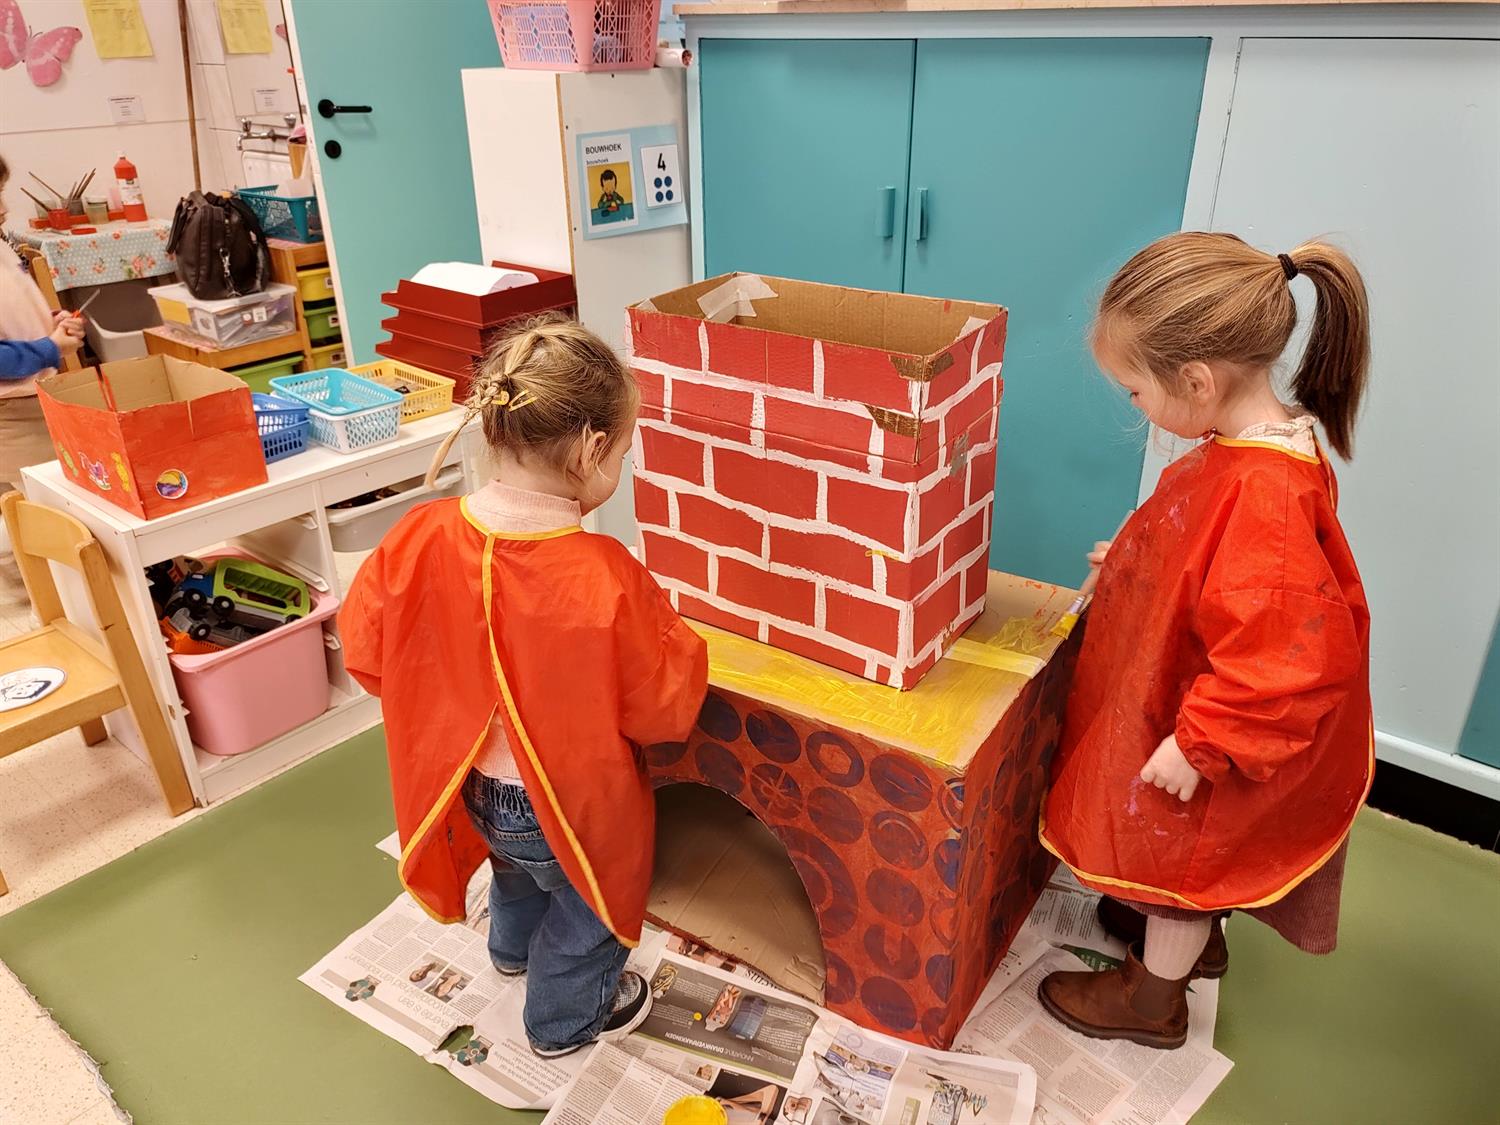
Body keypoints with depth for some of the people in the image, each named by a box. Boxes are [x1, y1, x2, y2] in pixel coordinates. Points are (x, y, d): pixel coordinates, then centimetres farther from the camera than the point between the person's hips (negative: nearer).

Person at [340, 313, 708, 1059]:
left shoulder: (420, 539, -21)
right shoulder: (605, 581, -35)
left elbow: (367, 654, -6)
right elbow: (667, 709, -23)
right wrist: (679, 643, -4)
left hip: (473, 784, 6)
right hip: (572, 802, -5)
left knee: (519, 867, 38)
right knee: (585, 908, 27)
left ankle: (514, 949, 69)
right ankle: (564, 1019, 53)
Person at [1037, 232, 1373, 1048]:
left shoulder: (1264, 495, -37)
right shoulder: (1252, 443, -6)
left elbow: (1286, 654, -35)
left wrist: (1198, 746, -27)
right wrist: (1138, 556, 9)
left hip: (1208, 741, -8)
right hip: (1192, 707, 9)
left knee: (1182, 852, 15)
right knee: (1186, 855, 30)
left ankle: (1153, 1000, 40)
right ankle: (1193, 936, 57)